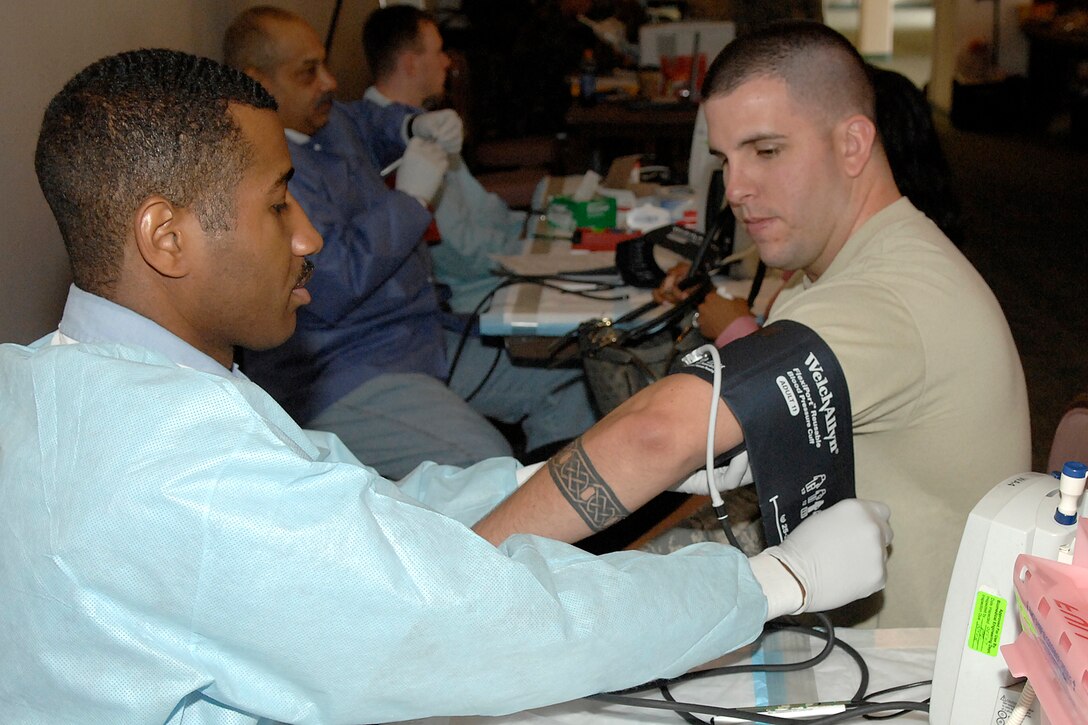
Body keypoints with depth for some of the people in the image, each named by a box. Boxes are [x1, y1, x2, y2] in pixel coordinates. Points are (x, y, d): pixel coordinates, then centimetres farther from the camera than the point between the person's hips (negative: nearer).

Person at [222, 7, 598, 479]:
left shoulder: (329, 126, 11)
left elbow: (363, 117, 38)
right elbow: (332, 285, -28)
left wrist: (417, 126, 16)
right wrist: (410, 196, -17)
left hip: (421, 338, 11)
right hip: (338, 377, -10)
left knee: (570, 379, 7)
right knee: (487, 467, -30)